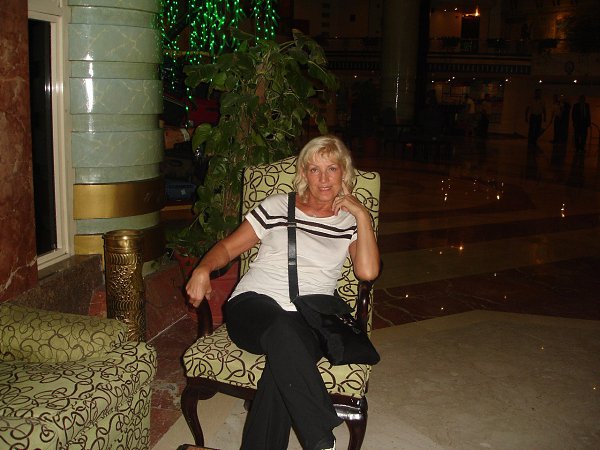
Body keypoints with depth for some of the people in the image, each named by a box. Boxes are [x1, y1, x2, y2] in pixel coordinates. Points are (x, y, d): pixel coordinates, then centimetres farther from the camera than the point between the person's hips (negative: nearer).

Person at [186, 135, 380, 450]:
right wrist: (203, 269, -6)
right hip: (254, 304, 0)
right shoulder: (277, 207, 16)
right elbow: (228, 247, 15)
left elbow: (368, 271, -2)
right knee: (282, 329, -39)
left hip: (308, 318, 1)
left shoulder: (350, 221, 17)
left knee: (284, 365, -37)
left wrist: (362, 214, 2)